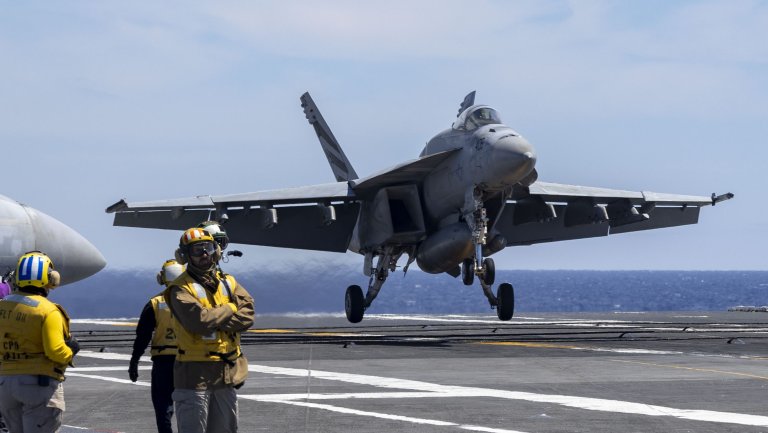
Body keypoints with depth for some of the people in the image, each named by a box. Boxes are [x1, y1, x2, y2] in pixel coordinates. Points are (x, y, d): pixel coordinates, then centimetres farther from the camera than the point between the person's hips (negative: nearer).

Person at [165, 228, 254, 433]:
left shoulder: (228, 282, 12)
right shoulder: (181, 289, -6)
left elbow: (247, 315, -2)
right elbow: (199, 320, -21)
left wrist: (215, 322, -13)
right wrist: (230, 308, -6)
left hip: (227, 372, 6)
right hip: (195, 373, -6)